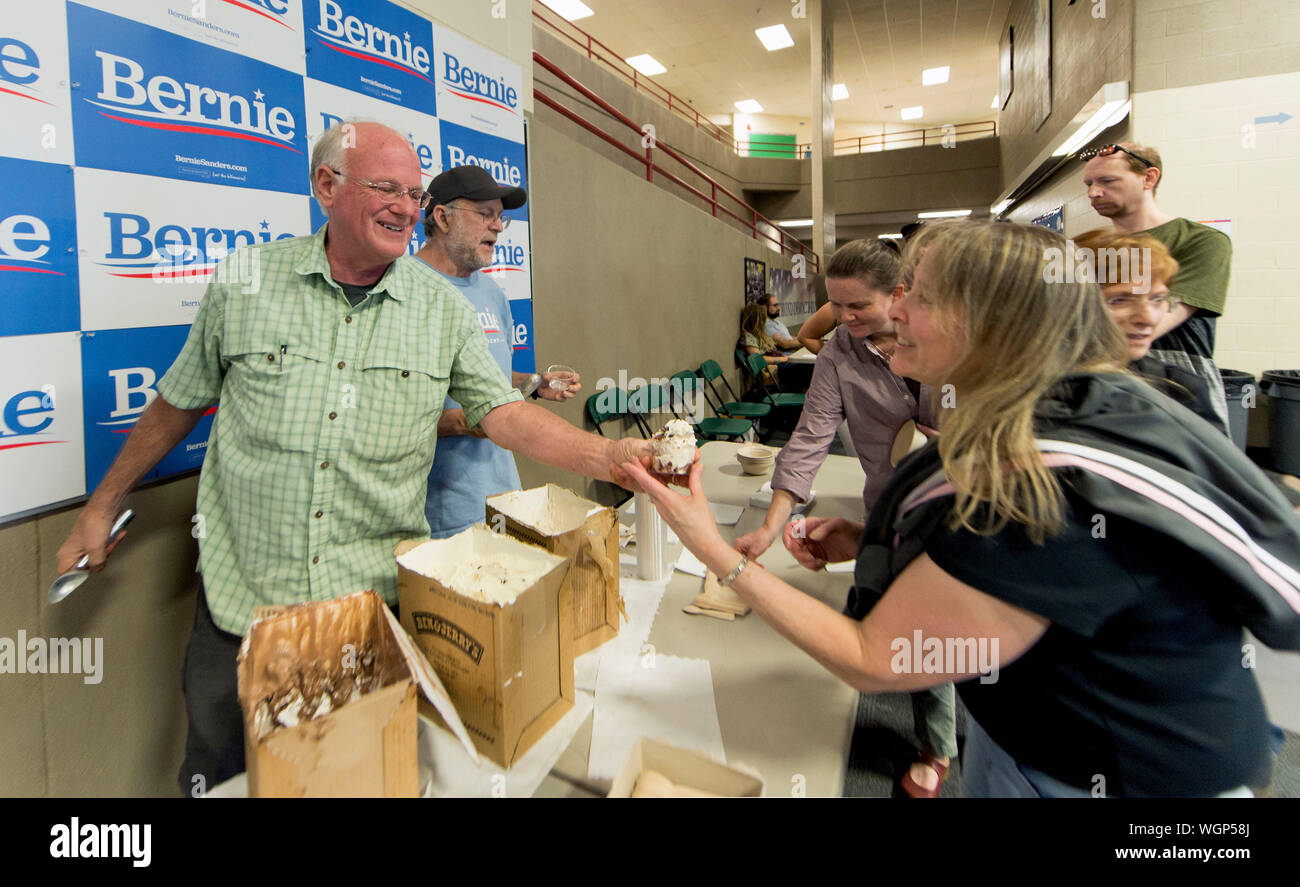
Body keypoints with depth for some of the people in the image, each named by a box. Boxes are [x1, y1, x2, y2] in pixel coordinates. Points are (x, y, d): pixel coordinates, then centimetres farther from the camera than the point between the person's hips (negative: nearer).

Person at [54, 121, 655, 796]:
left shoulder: (443, 308, -1)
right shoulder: (244, 283, -2)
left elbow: (504, 413, -7)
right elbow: (178, 404, 8)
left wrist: (610, 457, -21)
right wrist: (101, 505, 15)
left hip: (377, 600, 0)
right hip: (240, 599, 1)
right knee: (222, 778, 17)